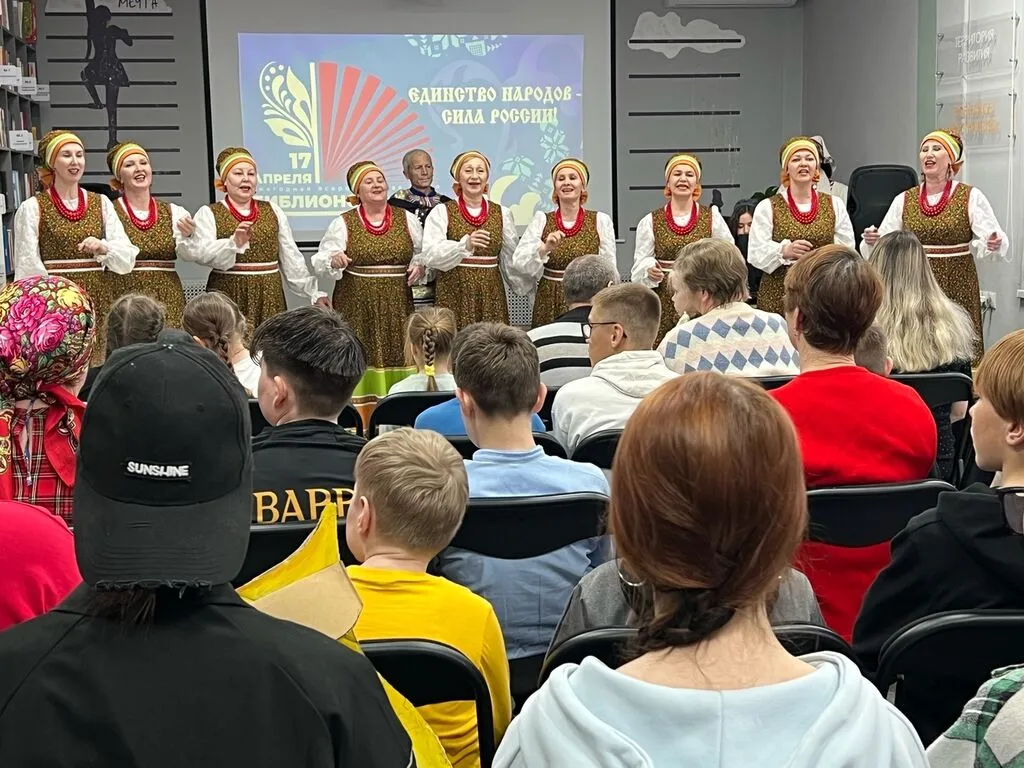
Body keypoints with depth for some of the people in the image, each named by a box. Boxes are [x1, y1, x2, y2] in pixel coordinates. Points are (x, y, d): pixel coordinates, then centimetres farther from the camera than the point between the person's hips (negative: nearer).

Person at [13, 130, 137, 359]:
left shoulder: (101, 203, 11)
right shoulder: (32, 208, 1)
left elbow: (127, 261, 5)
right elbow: (29, 269, -2)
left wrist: (102, 247, -13)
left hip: (100, 303, 3)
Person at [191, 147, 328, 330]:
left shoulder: (272, 210, 14)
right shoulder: (208, 214, 4)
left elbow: (291, 258, 14)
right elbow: (202, 253, -13)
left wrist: (314, 293, 8)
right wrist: (234, 243, -29)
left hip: (269, 296, 3)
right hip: (229, 295, -3)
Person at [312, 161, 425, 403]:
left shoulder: (407, 219, 10)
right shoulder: (343, 223, 3)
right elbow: (321, 260, 0)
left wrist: (419, 265, -1)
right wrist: (334, 261, -21)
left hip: (396, 304, 2)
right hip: (356, 305, -2)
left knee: (395, 355, 0)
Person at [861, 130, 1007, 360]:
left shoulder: (971, 197, -1)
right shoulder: (903, 200, 7)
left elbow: (994, 238, -8)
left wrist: (994, 244, -31)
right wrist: (872, 240, -17)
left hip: (957, 287, -2)